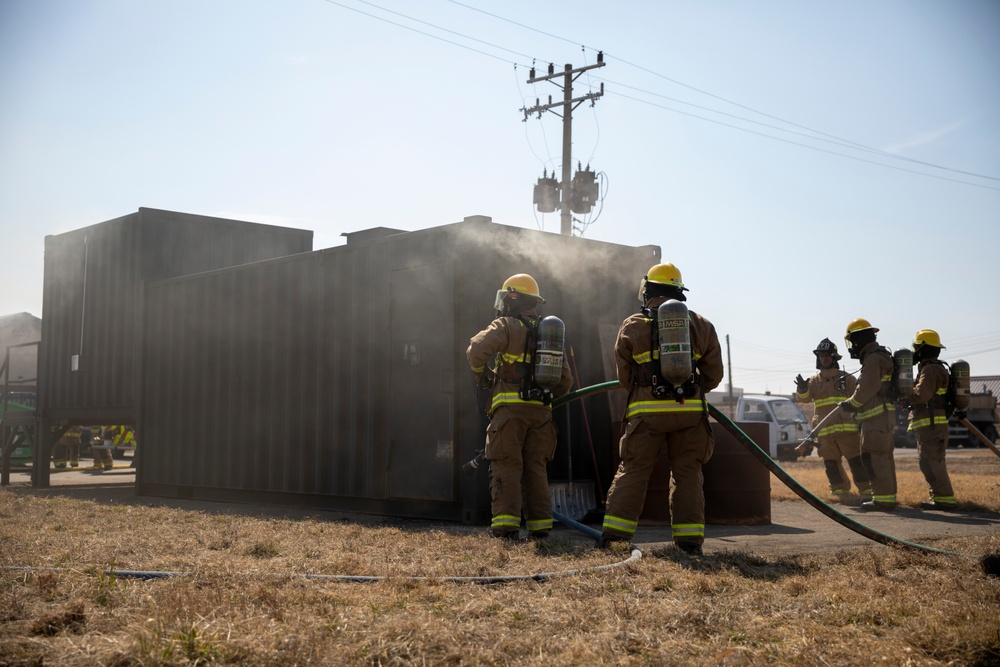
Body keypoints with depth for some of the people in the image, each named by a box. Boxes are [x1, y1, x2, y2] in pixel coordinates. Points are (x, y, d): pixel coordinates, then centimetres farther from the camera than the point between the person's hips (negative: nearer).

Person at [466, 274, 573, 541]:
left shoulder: (506, 326, -1)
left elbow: (477, 349, -17)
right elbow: (565, 380, 20)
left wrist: (481, 373, 1)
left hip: (510, 407, -6)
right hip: (541, 410, 6)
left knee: (507, 466, -5)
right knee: (535, 467, 9)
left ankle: (506, 523, -11)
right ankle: (540, 526, 7)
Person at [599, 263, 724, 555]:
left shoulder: (632, 327, 4)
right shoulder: (700, 325, 9)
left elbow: (624, 376, 10)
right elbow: (713, 374, 12)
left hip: (646, 411, -1)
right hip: (689, 411, 1)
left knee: (632, 471, 5)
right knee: (687, 474, 7)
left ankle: (614, 532, 1)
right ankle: (690, 538, 4)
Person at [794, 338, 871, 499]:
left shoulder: (847, 378, 5)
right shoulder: (814, 381, 11)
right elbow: (804, 398, -5)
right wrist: (801, 389, -27)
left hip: (847, 428, -3)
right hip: (824, 431, 3)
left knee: (856, 460, -8)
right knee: (831, 463, 8)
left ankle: (866, 491, -6)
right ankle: (840, 489, 21)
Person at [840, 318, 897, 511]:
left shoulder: (873, 358, -13)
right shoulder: (880, 356, 20)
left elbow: (868, 388, -19)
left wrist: (851, 404, -7)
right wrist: (855, 405, 15)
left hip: (877, 416, -11)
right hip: (883, 415, 11)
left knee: (874, 457, -10)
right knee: (884, 457, 14)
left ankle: (883, 498, -11)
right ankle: (888, 495, 19)